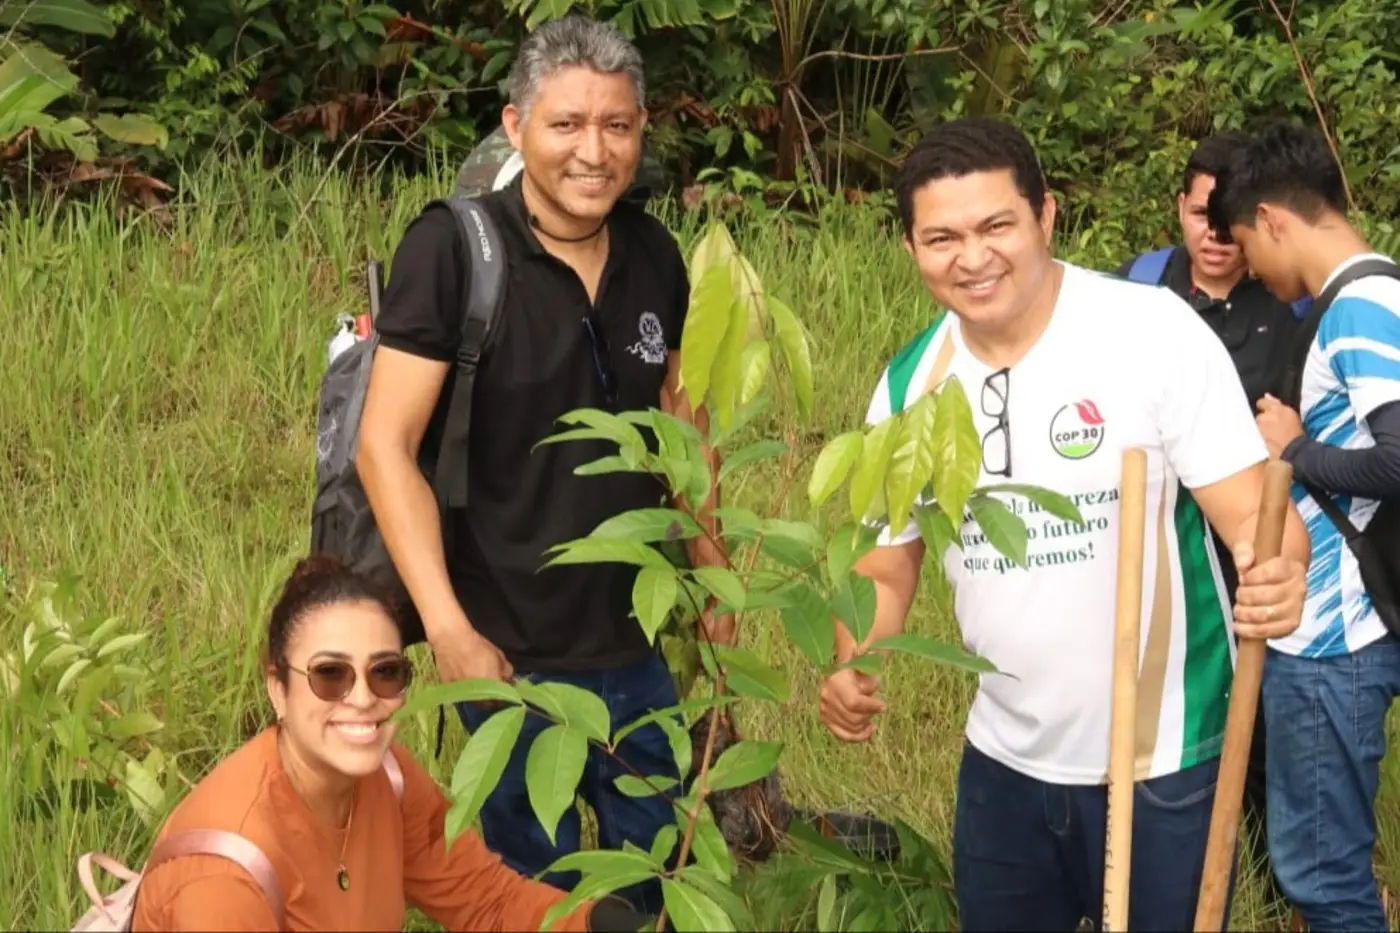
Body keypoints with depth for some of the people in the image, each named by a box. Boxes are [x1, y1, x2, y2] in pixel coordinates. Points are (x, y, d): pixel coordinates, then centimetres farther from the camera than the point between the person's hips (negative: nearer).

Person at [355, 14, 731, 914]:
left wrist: (710, 551, 13)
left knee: (659, 877, 18)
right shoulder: (455, 249, -16)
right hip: (513, 651, -5)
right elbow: (386, 445, -18)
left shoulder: (654, 253, 0)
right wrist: (448, 629, -23)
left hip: (635, 642, 5)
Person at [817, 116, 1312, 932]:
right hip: (1005, 761, 5)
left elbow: (1252, 513, -17)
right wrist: (852, 671, -12)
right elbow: (884, 568, 8)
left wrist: (1279, 577, -40)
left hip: (1160, 765, -5)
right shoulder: (910, 386, -1)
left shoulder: (1154, 332, -16)